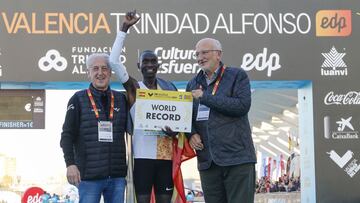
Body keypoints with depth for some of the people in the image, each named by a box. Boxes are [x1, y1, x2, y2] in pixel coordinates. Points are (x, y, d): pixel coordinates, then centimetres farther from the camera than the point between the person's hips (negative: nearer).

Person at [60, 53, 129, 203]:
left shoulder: (121, 99, 11)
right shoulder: (78, 99, 3)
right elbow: (67, 136, -1)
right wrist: (70, 164, -13)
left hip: (117, 175, 3)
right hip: (89, 175, -3)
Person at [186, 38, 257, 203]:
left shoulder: (237, 76, 2)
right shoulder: (193, 84, 18)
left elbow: (242, 106, -14)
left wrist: (205, 96, -11)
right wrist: (191, 134, -2)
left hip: (237, 158, -5)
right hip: (207, 161, 5)